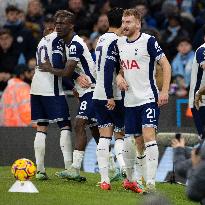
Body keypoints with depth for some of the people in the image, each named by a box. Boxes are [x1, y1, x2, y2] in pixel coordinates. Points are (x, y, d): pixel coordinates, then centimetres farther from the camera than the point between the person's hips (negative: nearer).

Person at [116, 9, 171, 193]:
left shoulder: (148, 41, -8)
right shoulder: (120, 43, 11)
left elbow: (166, 65, -7)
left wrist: (165, 91, -14)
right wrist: (119, 76, 3)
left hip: (149, 98, -6)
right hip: (130, 100, 6)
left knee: (148, 136, -18)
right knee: (138, 142, 11)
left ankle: (151, 183, -23)